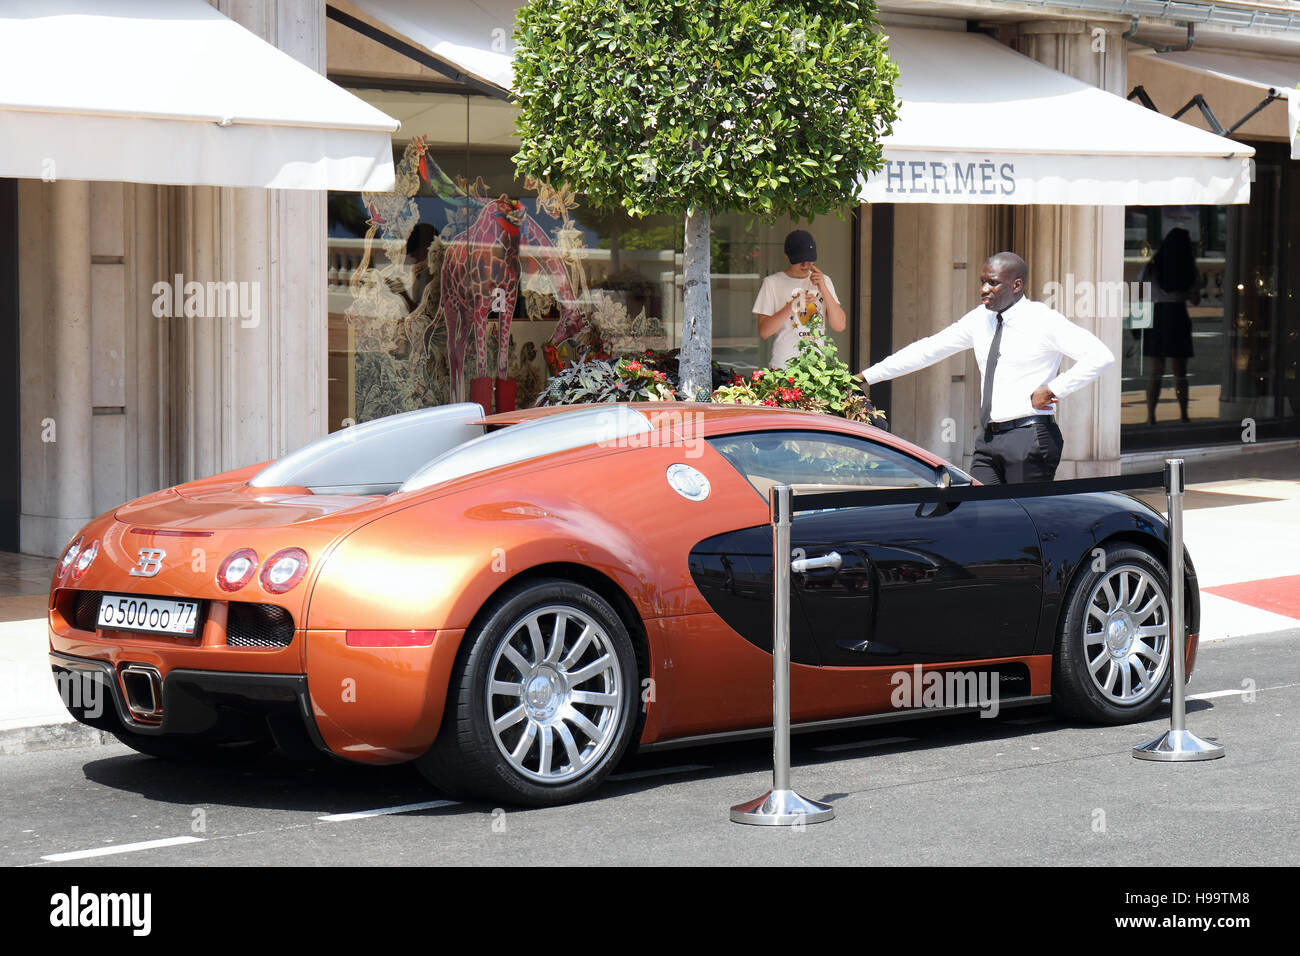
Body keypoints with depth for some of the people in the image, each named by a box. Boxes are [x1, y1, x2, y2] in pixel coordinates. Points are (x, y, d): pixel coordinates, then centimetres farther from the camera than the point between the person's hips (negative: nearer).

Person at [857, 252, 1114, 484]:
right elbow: (927, 350, 18)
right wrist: (866, 377, 16)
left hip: (1029, 438, -7)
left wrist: (1052, 390, -16)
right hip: (988, 439, 7)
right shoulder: (980, 319, 12)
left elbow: (1100, 356, -15)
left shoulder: (1043, 320, -7)